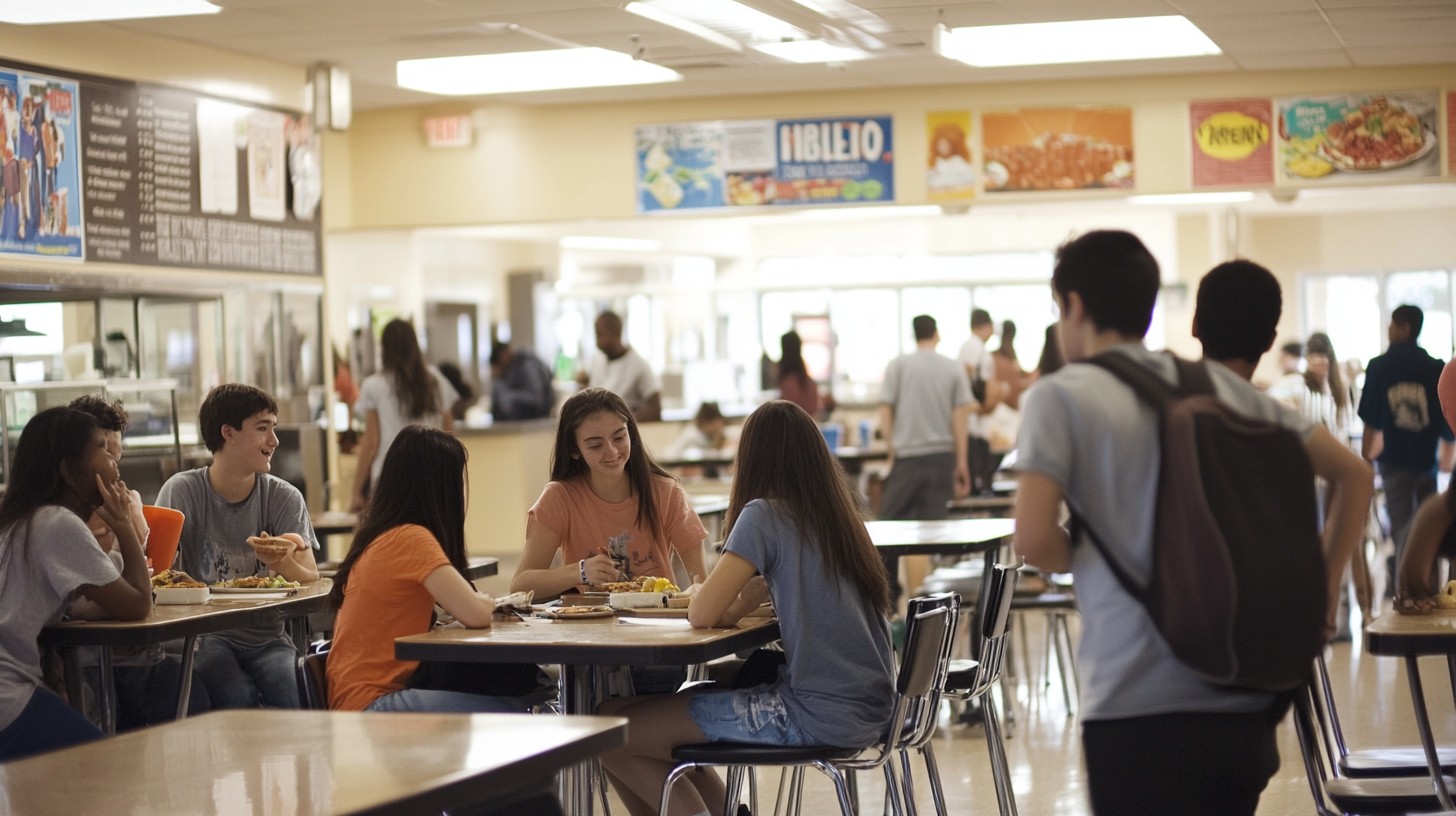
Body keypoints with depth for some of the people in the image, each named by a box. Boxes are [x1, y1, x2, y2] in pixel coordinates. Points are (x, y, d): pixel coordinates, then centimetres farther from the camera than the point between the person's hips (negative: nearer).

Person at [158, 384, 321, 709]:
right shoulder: (183, 491, -1)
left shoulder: (284, 498, 3)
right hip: (206, 636, -2)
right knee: (236, 696, -31)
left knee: (295, 696, -28)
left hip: (267, 637, 2)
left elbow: (311, 579, -6)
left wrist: (284, 564, -29)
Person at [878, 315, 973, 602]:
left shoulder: (897, 366, 0)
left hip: (906, 457, -2)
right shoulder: (954, 369, 3)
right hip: (941, 456, 2)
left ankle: (888, 593, 9)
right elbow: (960, 417, 1)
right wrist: (961, 463, 4)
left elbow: (885, 412, -3)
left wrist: (890, 453, 7)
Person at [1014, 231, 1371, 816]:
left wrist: (1083, 559, 6)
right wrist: (1322, 593, 18)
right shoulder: (1221, 386, 13)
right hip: (1245, 704, 6)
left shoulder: (1059, 398, -3)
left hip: (1139, 708, -6)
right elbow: (1352, 473, 16)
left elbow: (1033, 540, -15)